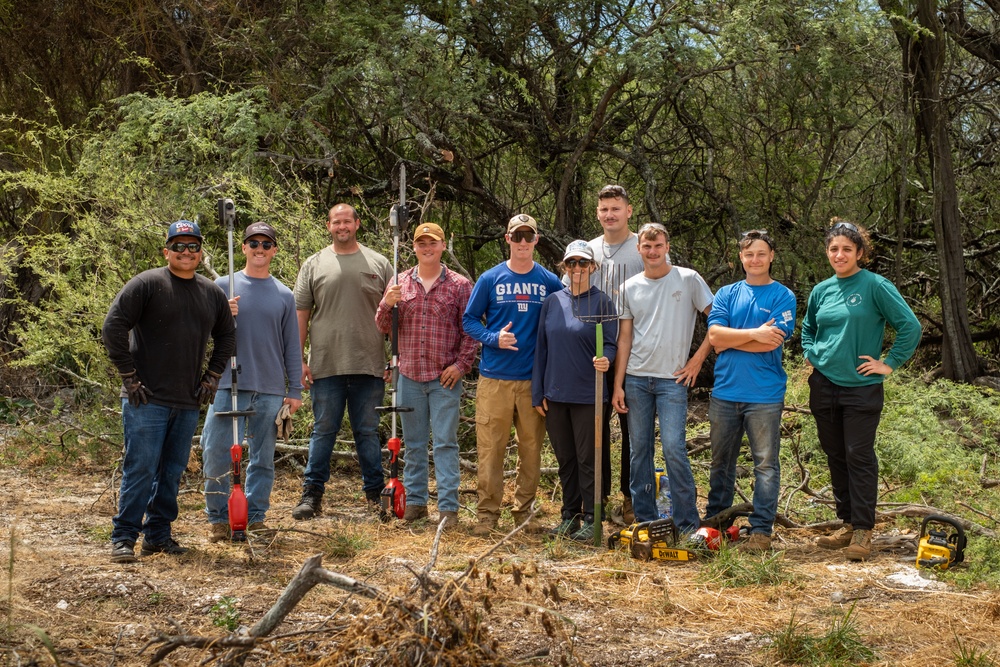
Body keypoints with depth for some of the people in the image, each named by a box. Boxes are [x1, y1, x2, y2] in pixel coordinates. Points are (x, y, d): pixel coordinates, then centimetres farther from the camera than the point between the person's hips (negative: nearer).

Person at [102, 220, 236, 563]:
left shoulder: (212, 293, 11)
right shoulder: (147, 284, -6)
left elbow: (227, 335, 25)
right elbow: (113, 327, -9)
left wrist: (212, 376, 15)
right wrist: (129, 377, -10)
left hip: (189, 402, 6)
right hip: (148, 399, -5)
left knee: (173, 472, 11)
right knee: (140, 470, -6)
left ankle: (158, 535, 21)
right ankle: (123, 538, 2)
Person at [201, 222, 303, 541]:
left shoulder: (284, 294, 11)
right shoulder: (223, 286, 6)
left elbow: (292, 347, 12)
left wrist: (295, 391, 7)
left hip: (271, 390, 1)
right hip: (229, 386, -1)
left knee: (263, 458, 6)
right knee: (216, 454, -5)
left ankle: (255, 518, 15)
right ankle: (219, 517, 8)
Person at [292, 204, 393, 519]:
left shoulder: (379, 264, 7)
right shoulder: (314, 265, 7)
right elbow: (300, 314, 6)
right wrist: (298, 359, 0)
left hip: (369, 366, 0)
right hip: (325, 366, 0)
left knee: (368, 431, 8)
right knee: (323, 431, 6)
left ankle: (375, 493, 17)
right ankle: (312, 494, 13)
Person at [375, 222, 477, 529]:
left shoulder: (459, 285, 1)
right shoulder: (399, 283, 9)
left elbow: (470, 330, 2)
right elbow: (382, 328, 9)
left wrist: (462, 364, -8)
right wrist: (387, 305, -10)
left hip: (445, 377, -3)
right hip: (409, 376, 3)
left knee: (445, 443, -2)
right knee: (413, 443, 10)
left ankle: (448, 506, 2)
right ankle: (414, 501, 20)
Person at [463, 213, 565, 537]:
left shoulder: (550, 282, 6)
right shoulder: (490, 279, 3)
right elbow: (469, 319, 6)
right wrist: (494, 338, -11)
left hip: (534, 379, 1)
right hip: (495, 377, -1)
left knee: (531, 449, 6)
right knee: (490, 448, -2)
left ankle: (525, 512, 18)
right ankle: (487, 513, 8)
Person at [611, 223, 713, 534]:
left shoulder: (688, 280, -1)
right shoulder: (630, 288, 8)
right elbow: (624, 339, 9)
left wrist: (698, 359, -4)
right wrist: (618, 385, 4)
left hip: (673, 380, -4)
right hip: (636, 379, 4)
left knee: (673, 448, -11)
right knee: (639, 450, 7)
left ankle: (688, 523, -1)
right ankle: (645, 520, 16)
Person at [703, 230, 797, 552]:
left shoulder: (783, 296, -1)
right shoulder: (726, 294, 10)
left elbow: (772, 342, -13)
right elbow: (714, 335, -5)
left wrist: (730, 341, -6)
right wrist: (754, 334, -13)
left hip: (764, 394, -4)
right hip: (725, 391, 4)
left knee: (765, 463, 1)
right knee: (721, 462, 13)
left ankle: (761, 531, 6)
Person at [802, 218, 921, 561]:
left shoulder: (875, 286, -9)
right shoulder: (821, 290, 8)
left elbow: (910, 326, -12)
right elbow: (808, 328, 26)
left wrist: (889, 363, -11)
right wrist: (810, 356, 11)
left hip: (861, 388, -5)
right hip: (824, 386, 6)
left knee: (859, 457, -4)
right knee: (835, 456, 10)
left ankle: (863, 531, 2)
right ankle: (847, 524, 20)